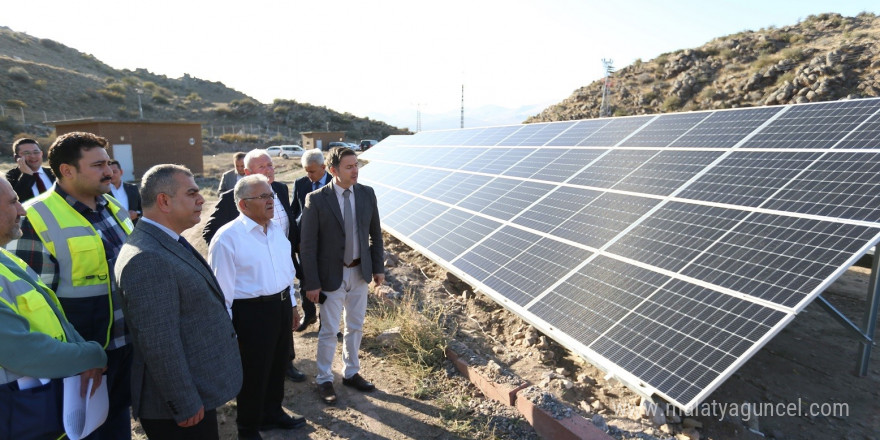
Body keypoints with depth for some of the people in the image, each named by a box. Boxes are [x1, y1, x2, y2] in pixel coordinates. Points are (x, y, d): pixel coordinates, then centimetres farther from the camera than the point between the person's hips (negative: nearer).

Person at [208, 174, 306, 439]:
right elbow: (222, 288, -14)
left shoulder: (276, 228, 5)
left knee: (277, 365, 23)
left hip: (281, 306, 7)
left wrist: (290, 303, 16)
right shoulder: (228, 237, -18)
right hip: (252, 312, -7)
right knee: (253, 373, 11)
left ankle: (272, 413, 47)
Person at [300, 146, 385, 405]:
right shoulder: (316, 199, -15)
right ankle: (324, 379, 29)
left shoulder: (367, 194, -2)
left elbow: (375, 234, 6)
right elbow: (308, 245, -12)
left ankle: (351, 373, 37)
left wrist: (378, 267, 3)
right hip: (332, 275, -4)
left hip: (360, 272, 4)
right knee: (329, 331, 8)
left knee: (355, 327, 18)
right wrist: (312, 283, -13)